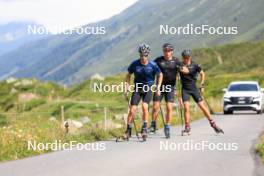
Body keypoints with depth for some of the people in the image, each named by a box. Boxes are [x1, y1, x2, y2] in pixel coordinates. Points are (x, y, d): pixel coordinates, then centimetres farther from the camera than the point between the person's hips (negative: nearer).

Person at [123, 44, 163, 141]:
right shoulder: (135, 64, -9)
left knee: (144, 106, -24)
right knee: (132, 110, -8)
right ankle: (128, 130, 5)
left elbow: (160, 75, 5)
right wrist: (126, 88, -2)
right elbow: (128, 75, 5)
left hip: (148, 89, -1)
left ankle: (145, 128, -11)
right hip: (137, 88, 1)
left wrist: (158, 87, -1)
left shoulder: (152, 65, -12)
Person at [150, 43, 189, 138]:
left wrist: (181, 68, -27)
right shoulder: (158, 60, 0)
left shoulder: (175, 61, 1)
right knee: (155, 107, -4)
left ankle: (167, 127, 6)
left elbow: (186, 71, -5)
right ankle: (153, 125, 14)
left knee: (169, 108, -6)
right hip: (160, 86, 0)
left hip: (170, 87, 0)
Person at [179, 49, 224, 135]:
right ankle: (187, 127, -1)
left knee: (202, 106, -2)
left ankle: (213, 124, 6)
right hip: (185, 89, 0)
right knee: (186, 108, -12)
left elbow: (202, 73, 10)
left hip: (194, 88, 0)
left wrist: (202, 84, 8)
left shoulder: (194, 65, -6)